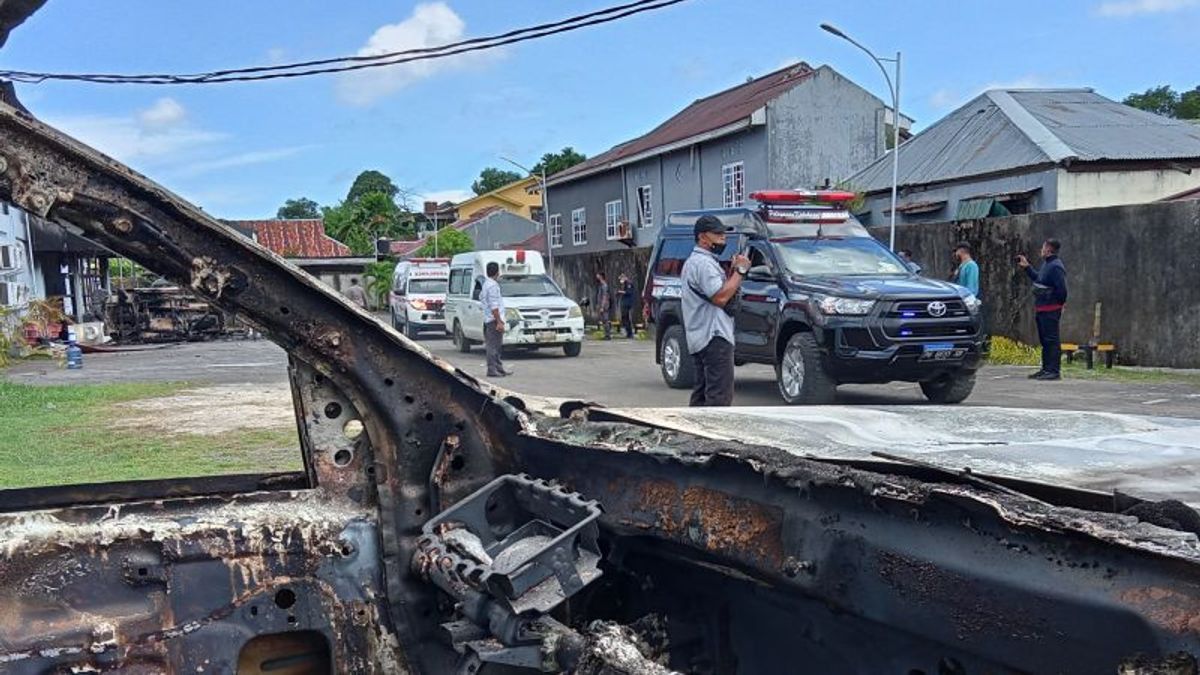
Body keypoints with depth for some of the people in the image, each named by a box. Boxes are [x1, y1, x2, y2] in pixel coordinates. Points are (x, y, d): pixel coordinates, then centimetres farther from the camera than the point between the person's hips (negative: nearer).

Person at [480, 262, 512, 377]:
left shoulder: (486, 284, 16)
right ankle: (492, 370, -7)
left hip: (488, 319, 11)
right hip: (493, 319, -11)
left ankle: (499, 367, 21)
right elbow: (494, 306, -21)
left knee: (496, 345, 15)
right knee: (493, 345, -8)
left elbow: (481, 297, 31)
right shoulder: (493, 285, -16)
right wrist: (499, 322, -22)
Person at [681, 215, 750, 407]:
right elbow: (720, 297, -21)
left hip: (699, 339, 11)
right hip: (714, 336, -11)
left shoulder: (693, 261, 22)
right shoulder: (704, 263, -12)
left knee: (702, 393, 14)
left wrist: (733, 271, 9)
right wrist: (740, 271, -12)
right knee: (720, 394, -14)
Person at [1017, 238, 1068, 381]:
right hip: (1041, 309, 11)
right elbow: (1037, 278, 27)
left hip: (1051, 310, -11)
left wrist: (1059, 303, -9)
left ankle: (1054, 371, -6)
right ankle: (1046, 369, 24)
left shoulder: (1056, 267, -19)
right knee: (1044, 340, 16)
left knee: (1051, 340, -8)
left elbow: (1062, 289, -23)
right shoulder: (1046, 264, 13)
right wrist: (1027, 267, 28)